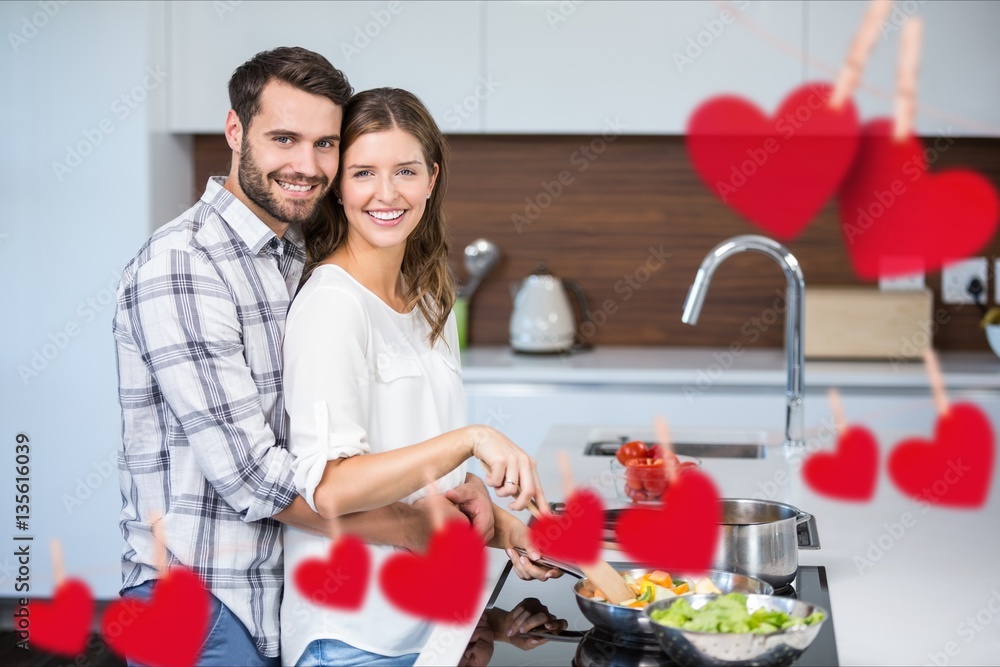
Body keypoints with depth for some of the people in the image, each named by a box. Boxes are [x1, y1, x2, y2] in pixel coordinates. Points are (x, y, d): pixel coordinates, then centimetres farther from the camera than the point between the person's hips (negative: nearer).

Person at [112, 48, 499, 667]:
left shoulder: (302, 261, 10)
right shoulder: (180, 267, -19)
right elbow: (251, 473, -23)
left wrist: (455, 483, -8)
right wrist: (420, 529, -17)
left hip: (289, 602, 8)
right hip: (199, 612, -8)